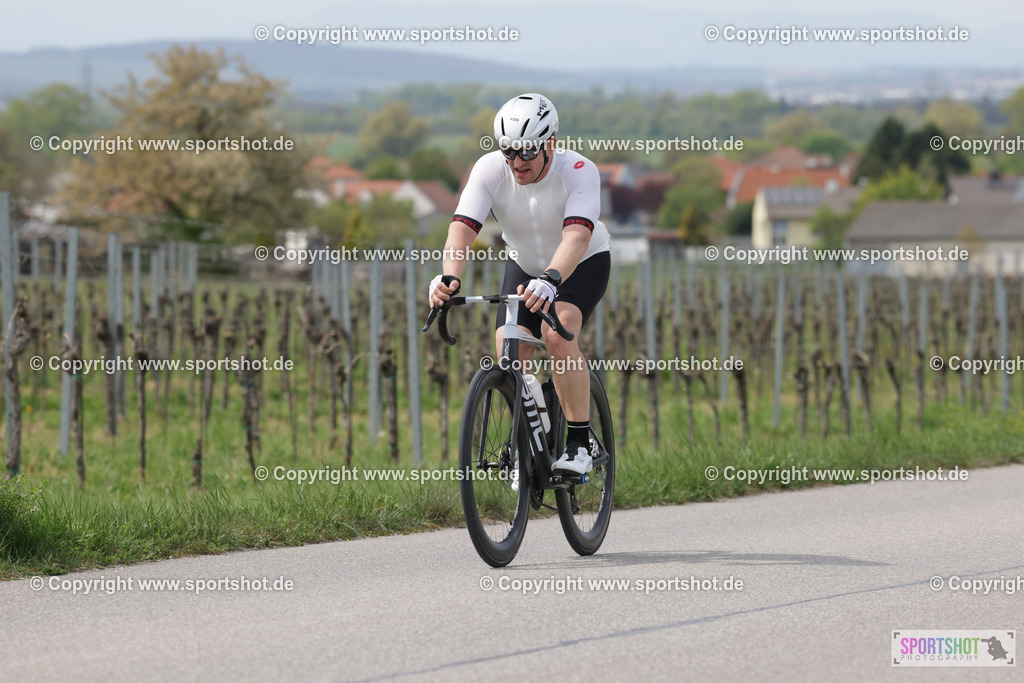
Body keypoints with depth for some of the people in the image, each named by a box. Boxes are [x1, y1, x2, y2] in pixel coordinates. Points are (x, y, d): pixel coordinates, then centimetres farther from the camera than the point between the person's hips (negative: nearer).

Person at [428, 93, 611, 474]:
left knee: (558, 336, -30)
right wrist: (449, 277, -53)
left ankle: (580, 442, -19)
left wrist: (549, 281, -65)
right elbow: (463, 227, -34)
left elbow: (577, 235, -47)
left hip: (583, 265, -4)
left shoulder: (579, 171, -33)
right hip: (524, 266, 4)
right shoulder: (490, 170, -24)